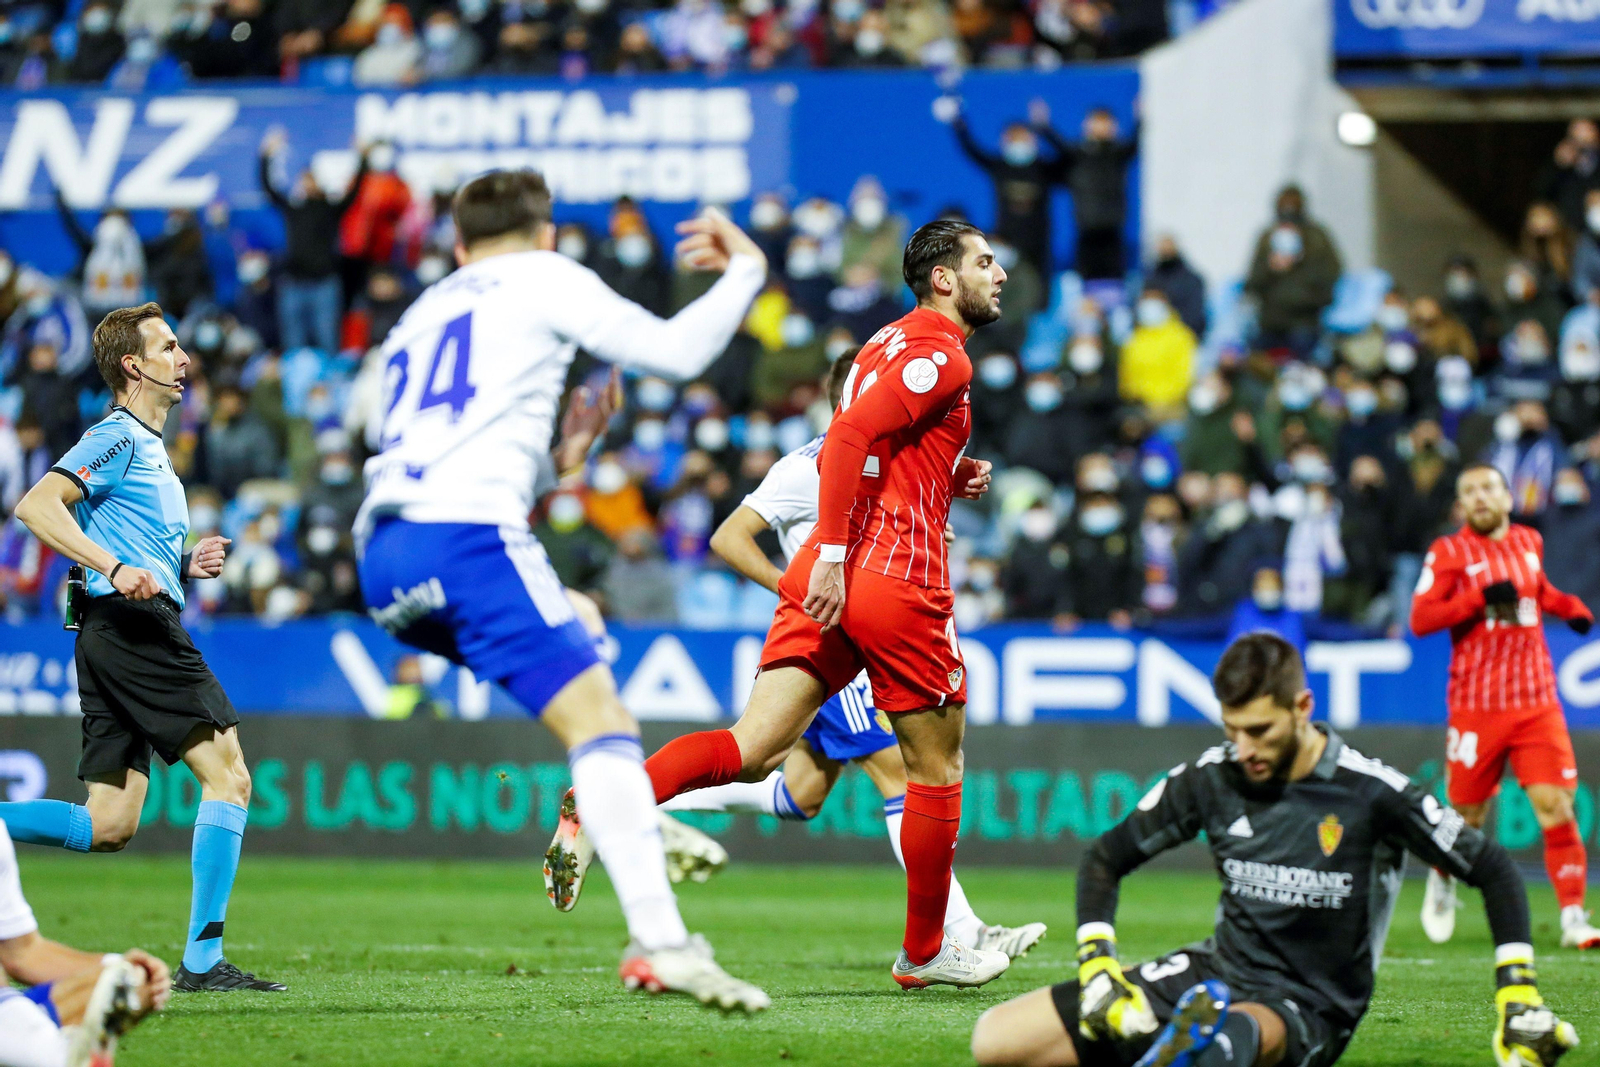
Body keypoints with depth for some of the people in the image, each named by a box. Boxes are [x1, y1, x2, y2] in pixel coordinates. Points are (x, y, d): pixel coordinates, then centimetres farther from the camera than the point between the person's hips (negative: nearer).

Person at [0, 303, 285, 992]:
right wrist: (117, 567, -26)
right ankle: (202, 961, -13)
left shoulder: (148, 445, 26)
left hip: (110, 637, 10)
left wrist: (184, 566, 15)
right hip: (134, 625, -10)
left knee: (109, 827, 4)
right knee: (228, 776, -10)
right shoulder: (119, 436, -4)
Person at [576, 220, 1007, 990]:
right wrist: (833, 556, -23)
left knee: (752, 751, -5)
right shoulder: (940, 355, -6)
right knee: (936, 768, 9)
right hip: (897, 581, -8)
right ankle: (924, 951, 18)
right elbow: (849, 438, -19)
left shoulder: (891, 343, 22)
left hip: (830, 576, 8)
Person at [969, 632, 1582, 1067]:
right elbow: (1106, 859, 13)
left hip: (1308, 1009, -5)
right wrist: (1097, 966, -3)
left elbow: (1492, 869, -4)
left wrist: (1517, 995, -12)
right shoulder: (1211, 778, 0)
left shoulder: (1369, 793, -11)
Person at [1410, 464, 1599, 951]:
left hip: (1537, 704, 3)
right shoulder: (1449, 553, -2)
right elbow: (1420, 618, -12)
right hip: (1476, 706, -3)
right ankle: (1442, 885, 35)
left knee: (1556, 806, -10)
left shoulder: (1529, 542, 13)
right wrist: (1481, 598, -20)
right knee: (1468, 815, 5)